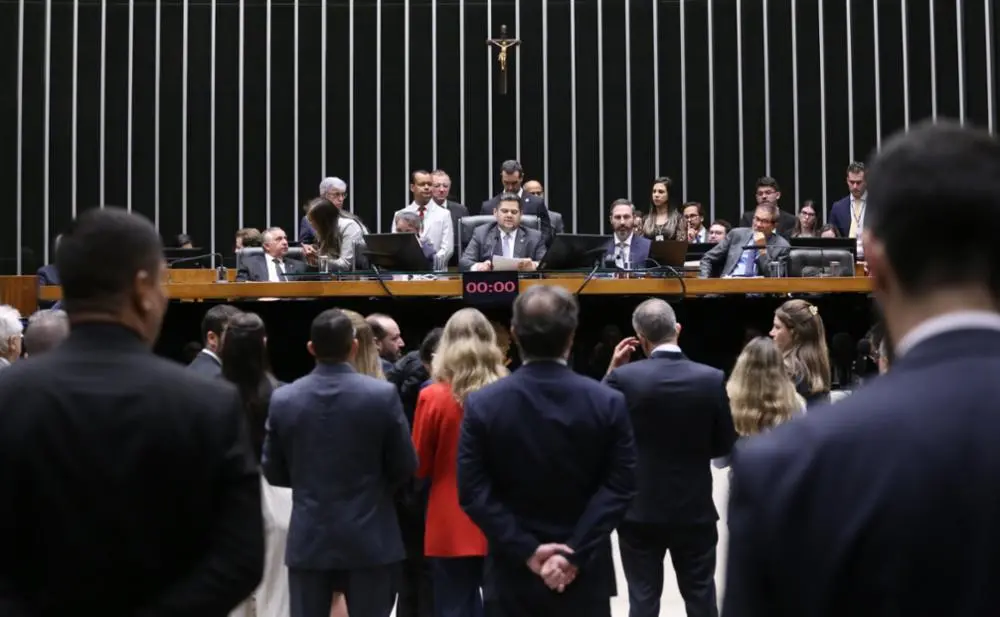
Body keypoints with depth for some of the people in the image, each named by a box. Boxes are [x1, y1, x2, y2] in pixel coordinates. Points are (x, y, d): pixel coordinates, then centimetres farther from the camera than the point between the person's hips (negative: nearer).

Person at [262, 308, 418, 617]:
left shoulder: (282, 399, -4)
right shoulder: (383, 394, -10)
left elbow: (273, 472, 4)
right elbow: (405, 467, -4)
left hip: (308, 539, 2)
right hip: (370, 538, -2)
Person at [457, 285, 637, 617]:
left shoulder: (482, 404, -6)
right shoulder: (609, 403, -6)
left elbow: (473, 493, -10)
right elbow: (619, 488, -10)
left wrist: (526, 550, -9)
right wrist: (575, 554, -11)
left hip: (512, 574, 0)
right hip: (584, 572, 0)